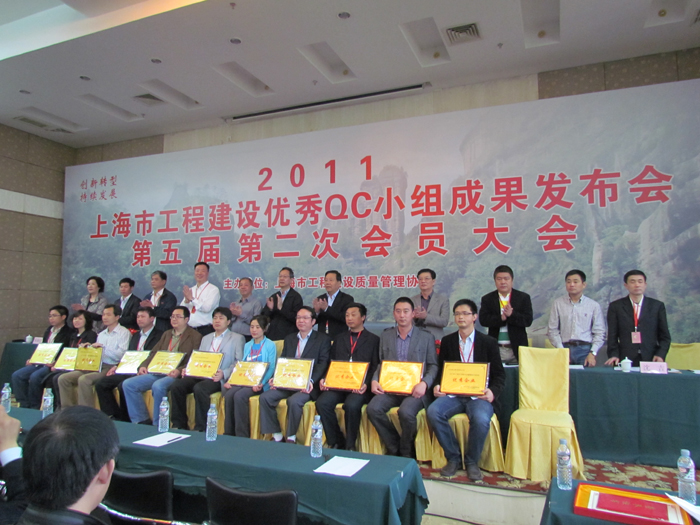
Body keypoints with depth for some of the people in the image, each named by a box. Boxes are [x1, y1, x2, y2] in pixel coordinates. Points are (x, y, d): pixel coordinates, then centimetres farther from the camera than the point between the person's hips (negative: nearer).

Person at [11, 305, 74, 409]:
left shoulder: (69, 333, -6)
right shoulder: (49, 330, 20)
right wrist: (32, 359, 7)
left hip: (53, 366, -8)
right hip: (40, 363, 8)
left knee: (34, 377, -29)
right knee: (16, 375, -8)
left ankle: (34, 407, -11)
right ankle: (24, 405, -3)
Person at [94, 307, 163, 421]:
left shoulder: (159, 336, -3)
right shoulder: (135, 336, 23)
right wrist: (117, 367, 5)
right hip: (127, 371, 8)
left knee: (123, 385, -31)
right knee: (101, 384, -5)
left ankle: (125, 419, -11)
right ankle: (113, 416, -2)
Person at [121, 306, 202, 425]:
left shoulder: (195, 336, 1)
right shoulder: (166, 334, 25)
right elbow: (154, 353, 23)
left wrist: (179, 370, -23)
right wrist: (143, 365, 4)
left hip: (175, 375, -7)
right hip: (157, 373, 8)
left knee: (157, 386, -35)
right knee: (128, 384, -7)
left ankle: (157, 424, -17)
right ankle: (142, 421, 0)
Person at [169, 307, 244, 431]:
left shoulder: (237, 338, 9)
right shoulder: (206, 338, 28)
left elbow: (239, 363, -2)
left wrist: (223, 374, -19)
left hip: (219, 379, -6)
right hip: (200, 375, 6)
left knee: (199, 388, -33)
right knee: (176, 385, -19)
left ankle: (200, 428, -22)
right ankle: (179, 425, -8)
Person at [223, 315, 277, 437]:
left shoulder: (270, 345, 3)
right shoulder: (247, 345, 22)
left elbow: (271, 368, -6)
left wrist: (260, 384, -22)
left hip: (259, 384, -5)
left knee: (239, 396, -30)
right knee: (228, 394, -24)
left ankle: (242, 436, -20)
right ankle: (228, 433, -14)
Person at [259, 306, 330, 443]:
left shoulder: (323, 339, 4)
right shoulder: (289, 339, 20)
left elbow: (323, 364, -7)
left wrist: (311, 381, -23)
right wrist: (276, 378, -5)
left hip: (307, 385, -5)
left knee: (294, 400, -32)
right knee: (265, 397, -16)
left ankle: (291, 437, -11)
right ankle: (276, 435, -5)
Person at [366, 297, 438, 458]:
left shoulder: (426, 337, 7)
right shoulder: (385, 336, 15)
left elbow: (433, 366, 5)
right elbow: (380, 363, 16)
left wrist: (424, 383, -14)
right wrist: (374, 380, -3)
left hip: (414, 389, -3)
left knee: (406, 412, -32)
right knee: (373, 409, -25)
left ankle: (406, 453, -3)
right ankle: (394, 448, -2)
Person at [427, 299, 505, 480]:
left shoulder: (489, 343, 6)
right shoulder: (447, 341, 12)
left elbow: (499, 375, 5)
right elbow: (441, 370, 14)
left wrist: (492, 392, -15)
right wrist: (437, 386, -8)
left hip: (478, 395, -2)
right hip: (453, 394, 2)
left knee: (481, 418, -34)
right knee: (433, 411, -27)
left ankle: (472, 461, -5)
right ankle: (453, 457, -5)